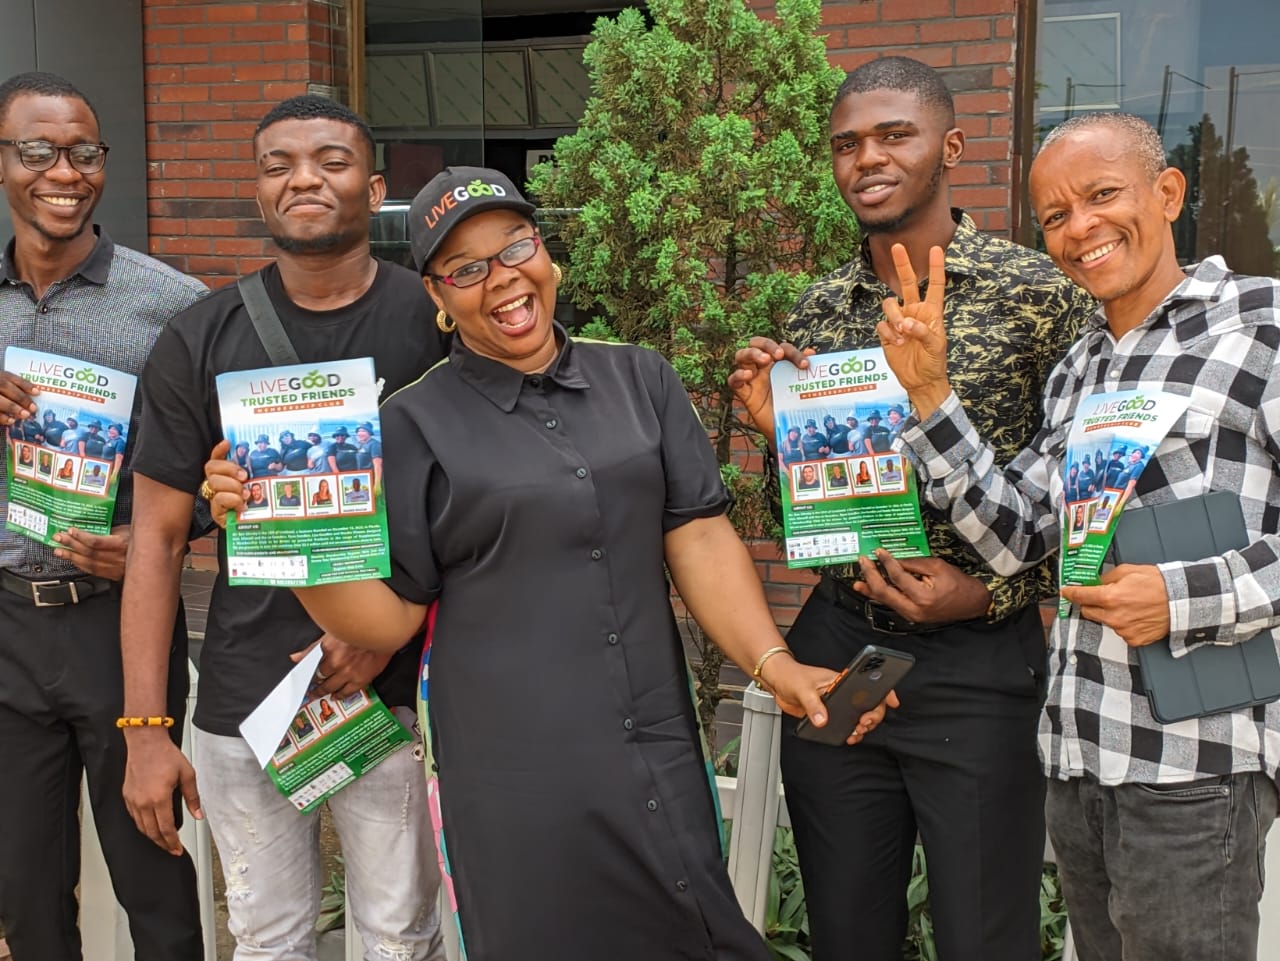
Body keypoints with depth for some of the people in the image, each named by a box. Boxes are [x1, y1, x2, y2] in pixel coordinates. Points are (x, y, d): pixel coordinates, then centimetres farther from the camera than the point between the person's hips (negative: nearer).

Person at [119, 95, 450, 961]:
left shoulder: (435, 321, -3)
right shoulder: (200, 341, 0)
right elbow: (158, 539, 3)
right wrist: (143, 727, -1)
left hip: (395, 689, -1)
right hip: (244, 702, 1)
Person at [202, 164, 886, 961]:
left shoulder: (641, 381, 6)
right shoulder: (416, 423, 0)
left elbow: (699, 537, 2)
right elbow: (389, 615, -1)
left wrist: (773, 663, -12)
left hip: (661, 760, 3)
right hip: (516, 780, -2)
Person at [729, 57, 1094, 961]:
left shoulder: (1039, 293, -7)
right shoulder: (816, 314, 6)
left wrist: (991, 594, -14)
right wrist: (780, 427, -6)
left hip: (980, 666, -4)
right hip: (837, 643, 4)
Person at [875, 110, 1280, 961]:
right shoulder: (1077, 370, 14)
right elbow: (1015, 536, 6)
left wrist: (1184, 598, -20)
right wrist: (928, 394, -2)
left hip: (1194, 766, -6)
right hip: (1078, 761, 7)